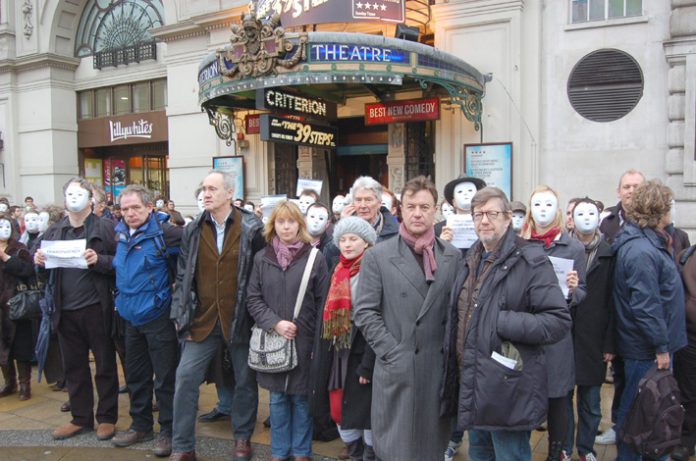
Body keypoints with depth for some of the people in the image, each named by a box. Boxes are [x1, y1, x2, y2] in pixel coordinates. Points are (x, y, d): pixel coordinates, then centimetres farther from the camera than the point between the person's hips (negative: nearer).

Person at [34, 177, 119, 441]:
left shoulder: (105, 228, -4)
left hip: (96, 308, -5)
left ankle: (107, 418, 20)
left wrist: (99, 260, -26)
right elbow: (43, 265, 15)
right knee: (73, 366, 14)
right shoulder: (54, 231, 10)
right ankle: (81, 418, 28)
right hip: (66, 310, 5)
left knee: (105, 364, 7)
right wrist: (38, 260, -6)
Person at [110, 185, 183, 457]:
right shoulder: (121, 235, 6)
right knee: (136, 375, 17)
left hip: (158, 315, -7)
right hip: (131, 316, 7)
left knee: (165, 377, 3)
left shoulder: (163, 233, -14)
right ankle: (141, 426, 33)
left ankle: (168, 431, 16)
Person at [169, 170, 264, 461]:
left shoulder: (252, 229, -6)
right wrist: (180, 316, 0)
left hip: (240, 318, -2)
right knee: (186, 377, 0)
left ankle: (242, 437, 32)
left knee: (244, 380, 11)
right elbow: (183, 277, 5)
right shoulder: (193, 231, 3)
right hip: (202, 319, 3)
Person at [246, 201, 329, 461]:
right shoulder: (262, 258, 3)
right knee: (277, 399, 13)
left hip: (304, 341, -2)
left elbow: (323, 303, -3)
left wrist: (320, 341, -6)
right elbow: (253, 299, 3)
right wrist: (275, 323, -11)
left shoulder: (315, 258, -4)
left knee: (302, 399, 8)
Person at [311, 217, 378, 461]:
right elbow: (327, 317, 13)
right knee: (340, 411, 11)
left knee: (367, 415, 2)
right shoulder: (338, 272, 9)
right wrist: (323, 356, 11)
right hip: (338, 353, 6)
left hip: (362, 354, -6)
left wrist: (368, 364, -18)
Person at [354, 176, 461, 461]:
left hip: (440, 369, 3)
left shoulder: (453, 257, 7)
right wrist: (393, 354, -10)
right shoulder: (377, 256, -2)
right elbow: (365, 313, -5)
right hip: (396, 370, -2)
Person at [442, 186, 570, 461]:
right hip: (470, 386, 7)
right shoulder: (471, 260, 11)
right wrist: (453, 362, 12)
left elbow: (559, 321, -18)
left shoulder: (530, 261, -13)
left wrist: (503, 322, -24)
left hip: (508, 389, -7)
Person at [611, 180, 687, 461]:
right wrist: (661, 346, -19)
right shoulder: (642, 251, -22)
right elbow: (645, 305, -24)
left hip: (650, 347, 10)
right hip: (647, 351, -10)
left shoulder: (649, 242, 11)